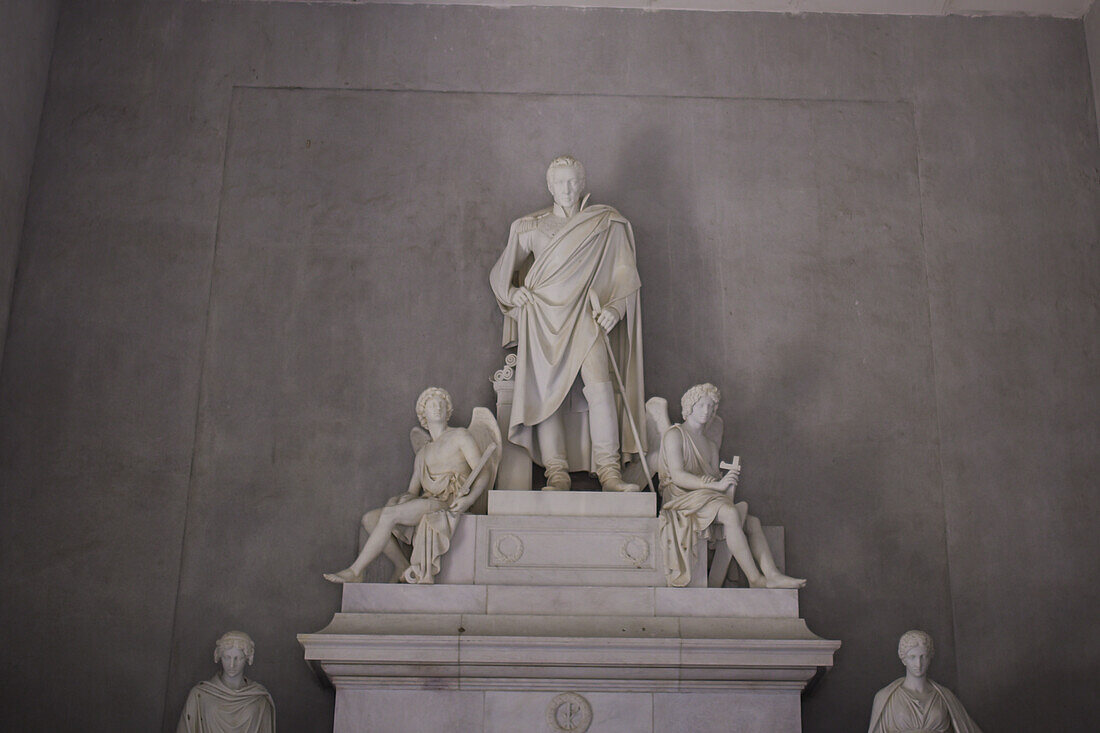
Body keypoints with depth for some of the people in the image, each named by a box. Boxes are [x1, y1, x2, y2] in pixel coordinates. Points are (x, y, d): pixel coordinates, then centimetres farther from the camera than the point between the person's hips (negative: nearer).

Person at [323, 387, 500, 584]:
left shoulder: (460, 436, 7)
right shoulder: (423, 453, 25)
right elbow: (413, 489, 17)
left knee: (389, 513, -26)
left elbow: (483, 473, -2)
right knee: (369, 519, -11)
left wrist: (469, 498, -21)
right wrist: (406, 497, -8)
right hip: (427, 502, 7)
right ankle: (402, 568, -9)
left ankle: (355, 572, -19)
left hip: (449, 504, -7)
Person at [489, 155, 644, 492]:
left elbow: (625, 274, 9)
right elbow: (499, 274, 23)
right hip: (543, 316, 2)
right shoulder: (530, 227, 14)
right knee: (548, 391, -9)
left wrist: (614, 307, -8)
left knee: (599, 385, -20)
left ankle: (609, 471, -20)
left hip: (584, 315, -1)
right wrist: (513, 293, 3)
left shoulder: (607, 224, 10)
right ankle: (557, 473, -9)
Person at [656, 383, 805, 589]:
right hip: (681, 498, -8)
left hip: (707, 498, 8)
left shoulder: (710, 443, 22)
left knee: (752, 522, -13)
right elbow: (677, 476, -15)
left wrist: (729, 482, -10)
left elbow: (715, 477, 15)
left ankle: (772, 575, -20)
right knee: (730, 514, -31)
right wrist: (718, 484, -23)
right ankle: (755, 579, -29)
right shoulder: (675, 435, -2)